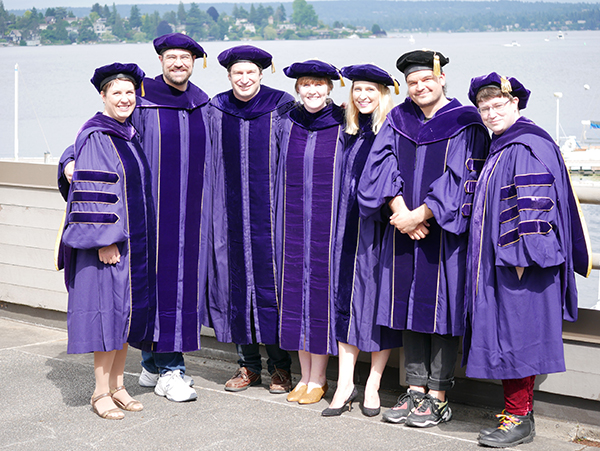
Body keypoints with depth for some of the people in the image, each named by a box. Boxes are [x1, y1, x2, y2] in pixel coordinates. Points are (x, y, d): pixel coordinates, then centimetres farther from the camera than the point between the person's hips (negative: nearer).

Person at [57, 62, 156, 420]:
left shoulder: (132, 135, 13)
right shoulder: (96, 138, -11)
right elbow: (91, 193, -16)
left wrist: (143, 238, 17)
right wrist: (104, 240, -21)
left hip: (135, 241, 8)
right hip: (108, 240, -8)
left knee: (128, 311, 10)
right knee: (109, 312, -5)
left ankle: (117, 386, 19)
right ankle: (102, 392, 4)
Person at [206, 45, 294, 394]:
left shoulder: (281, 108, -3)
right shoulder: (216, 111, 7)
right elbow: (211, 165, 15)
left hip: (270, 212, -3)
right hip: (232, 214, 3)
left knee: (272, 281, -2)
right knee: (238, 281, 6)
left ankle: (280, 367, 9)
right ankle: (249, 364, 16)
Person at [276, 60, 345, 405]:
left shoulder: (343, 127, -4)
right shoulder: (288, 125, 7)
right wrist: (280, 224, 11)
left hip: (328, 221, -4)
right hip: (293, 222, 4)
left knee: (321, 289, 0)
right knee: (296, 289, 6)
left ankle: (318, 379, 11)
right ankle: (305, 376, 18)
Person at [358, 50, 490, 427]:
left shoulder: (465, 123, -4)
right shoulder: (398, 120, 10)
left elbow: (462, 178, -12)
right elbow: (381, 166, 1)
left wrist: (420, 214, -16)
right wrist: (400, 213, -13)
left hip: (445, 231, -5)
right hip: (404, 230, 5)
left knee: (441, 309, -1)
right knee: (409, 308, 8)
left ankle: (438, 397, 6)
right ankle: (416, 391, 16)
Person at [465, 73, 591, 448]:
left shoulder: (527, 147, -15)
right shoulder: (502, 148, 17)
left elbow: (533, 206, -21)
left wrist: (521, 258, -23)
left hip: (521, 262, -10)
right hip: (500, 261, 10)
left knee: (515, 334, -5)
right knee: (507, 336, 12)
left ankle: (519, 419, 2)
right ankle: (520, 410, 19)